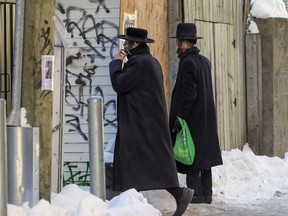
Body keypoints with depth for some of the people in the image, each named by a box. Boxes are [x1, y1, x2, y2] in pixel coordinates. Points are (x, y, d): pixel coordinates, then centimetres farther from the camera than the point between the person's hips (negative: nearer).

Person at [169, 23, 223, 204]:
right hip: (206, 118, 9)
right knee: (204, 155, 12)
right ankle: (207, 193, 15)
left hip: (192, 119, -9)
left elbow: (188, 95, -20)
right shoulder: (205, 61, 11)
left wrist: (179, 120, -17)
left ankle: (196, 193, -4)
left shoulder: (188, 63, -16)